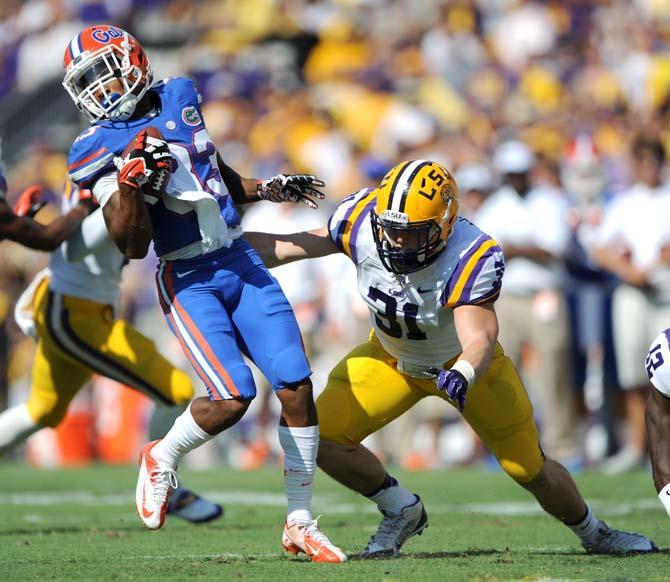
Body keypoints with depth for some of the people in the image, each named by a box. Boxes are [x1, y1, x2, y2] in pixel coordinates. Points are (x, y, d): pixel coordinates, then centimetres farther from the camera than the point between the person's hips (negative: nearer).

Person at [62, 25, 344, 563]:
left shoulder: (180, 99, 9)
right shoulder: (101, 149, -8)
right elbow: (132, 246, -13)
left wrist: (268, 190, 22)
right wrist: (131, 182, -27)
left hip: (242, 262, 5)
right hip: (188, 281, -5)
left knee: (297, 386, -5)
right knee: (233, 395, -20)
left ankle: (301, 523, 5)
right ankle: (162, 459, 11)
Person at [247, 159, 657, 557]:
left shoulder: (472, 260, -39)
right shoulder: (363, 221, -28)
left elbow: (480, 341, -48)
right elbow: (294, 247, -12)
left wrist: (462, 376, -69)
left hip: (462, 363, -3)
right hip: (392, 358, 3)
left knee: (532, 471, 5)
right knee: (320, 437, -15)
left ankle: (593, 533, 38)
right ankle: (402, 510, 12)